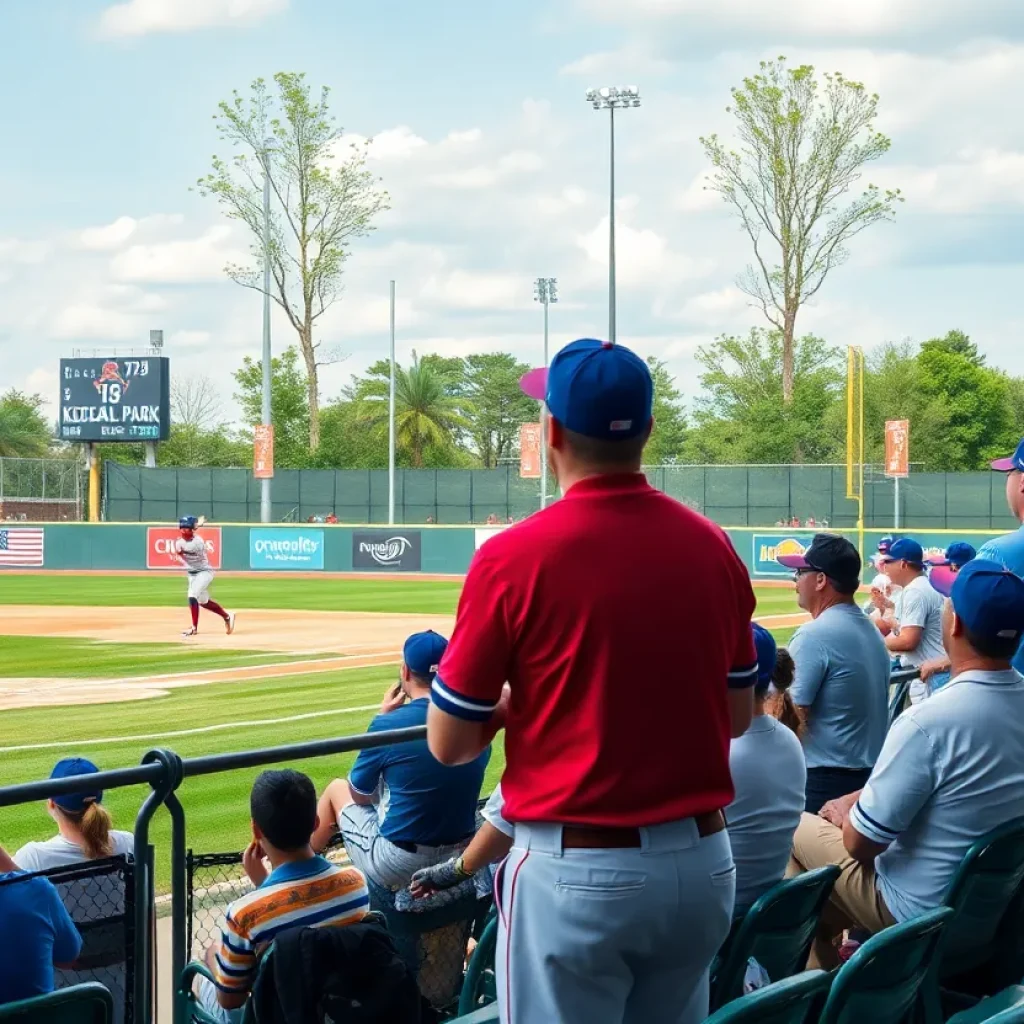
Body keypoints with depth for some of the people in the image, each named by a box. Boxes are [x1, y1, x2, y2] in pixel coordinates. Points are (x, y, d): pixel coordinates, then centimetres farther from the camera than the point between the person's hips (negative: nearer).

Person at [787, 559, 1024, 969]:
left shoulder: (928, 721, -29)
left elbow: (860, 843, -21)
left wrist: (848, 813, 2)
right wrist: (861, 800, 10)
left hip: (923, 914, -7)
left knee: (793, 829, 9)